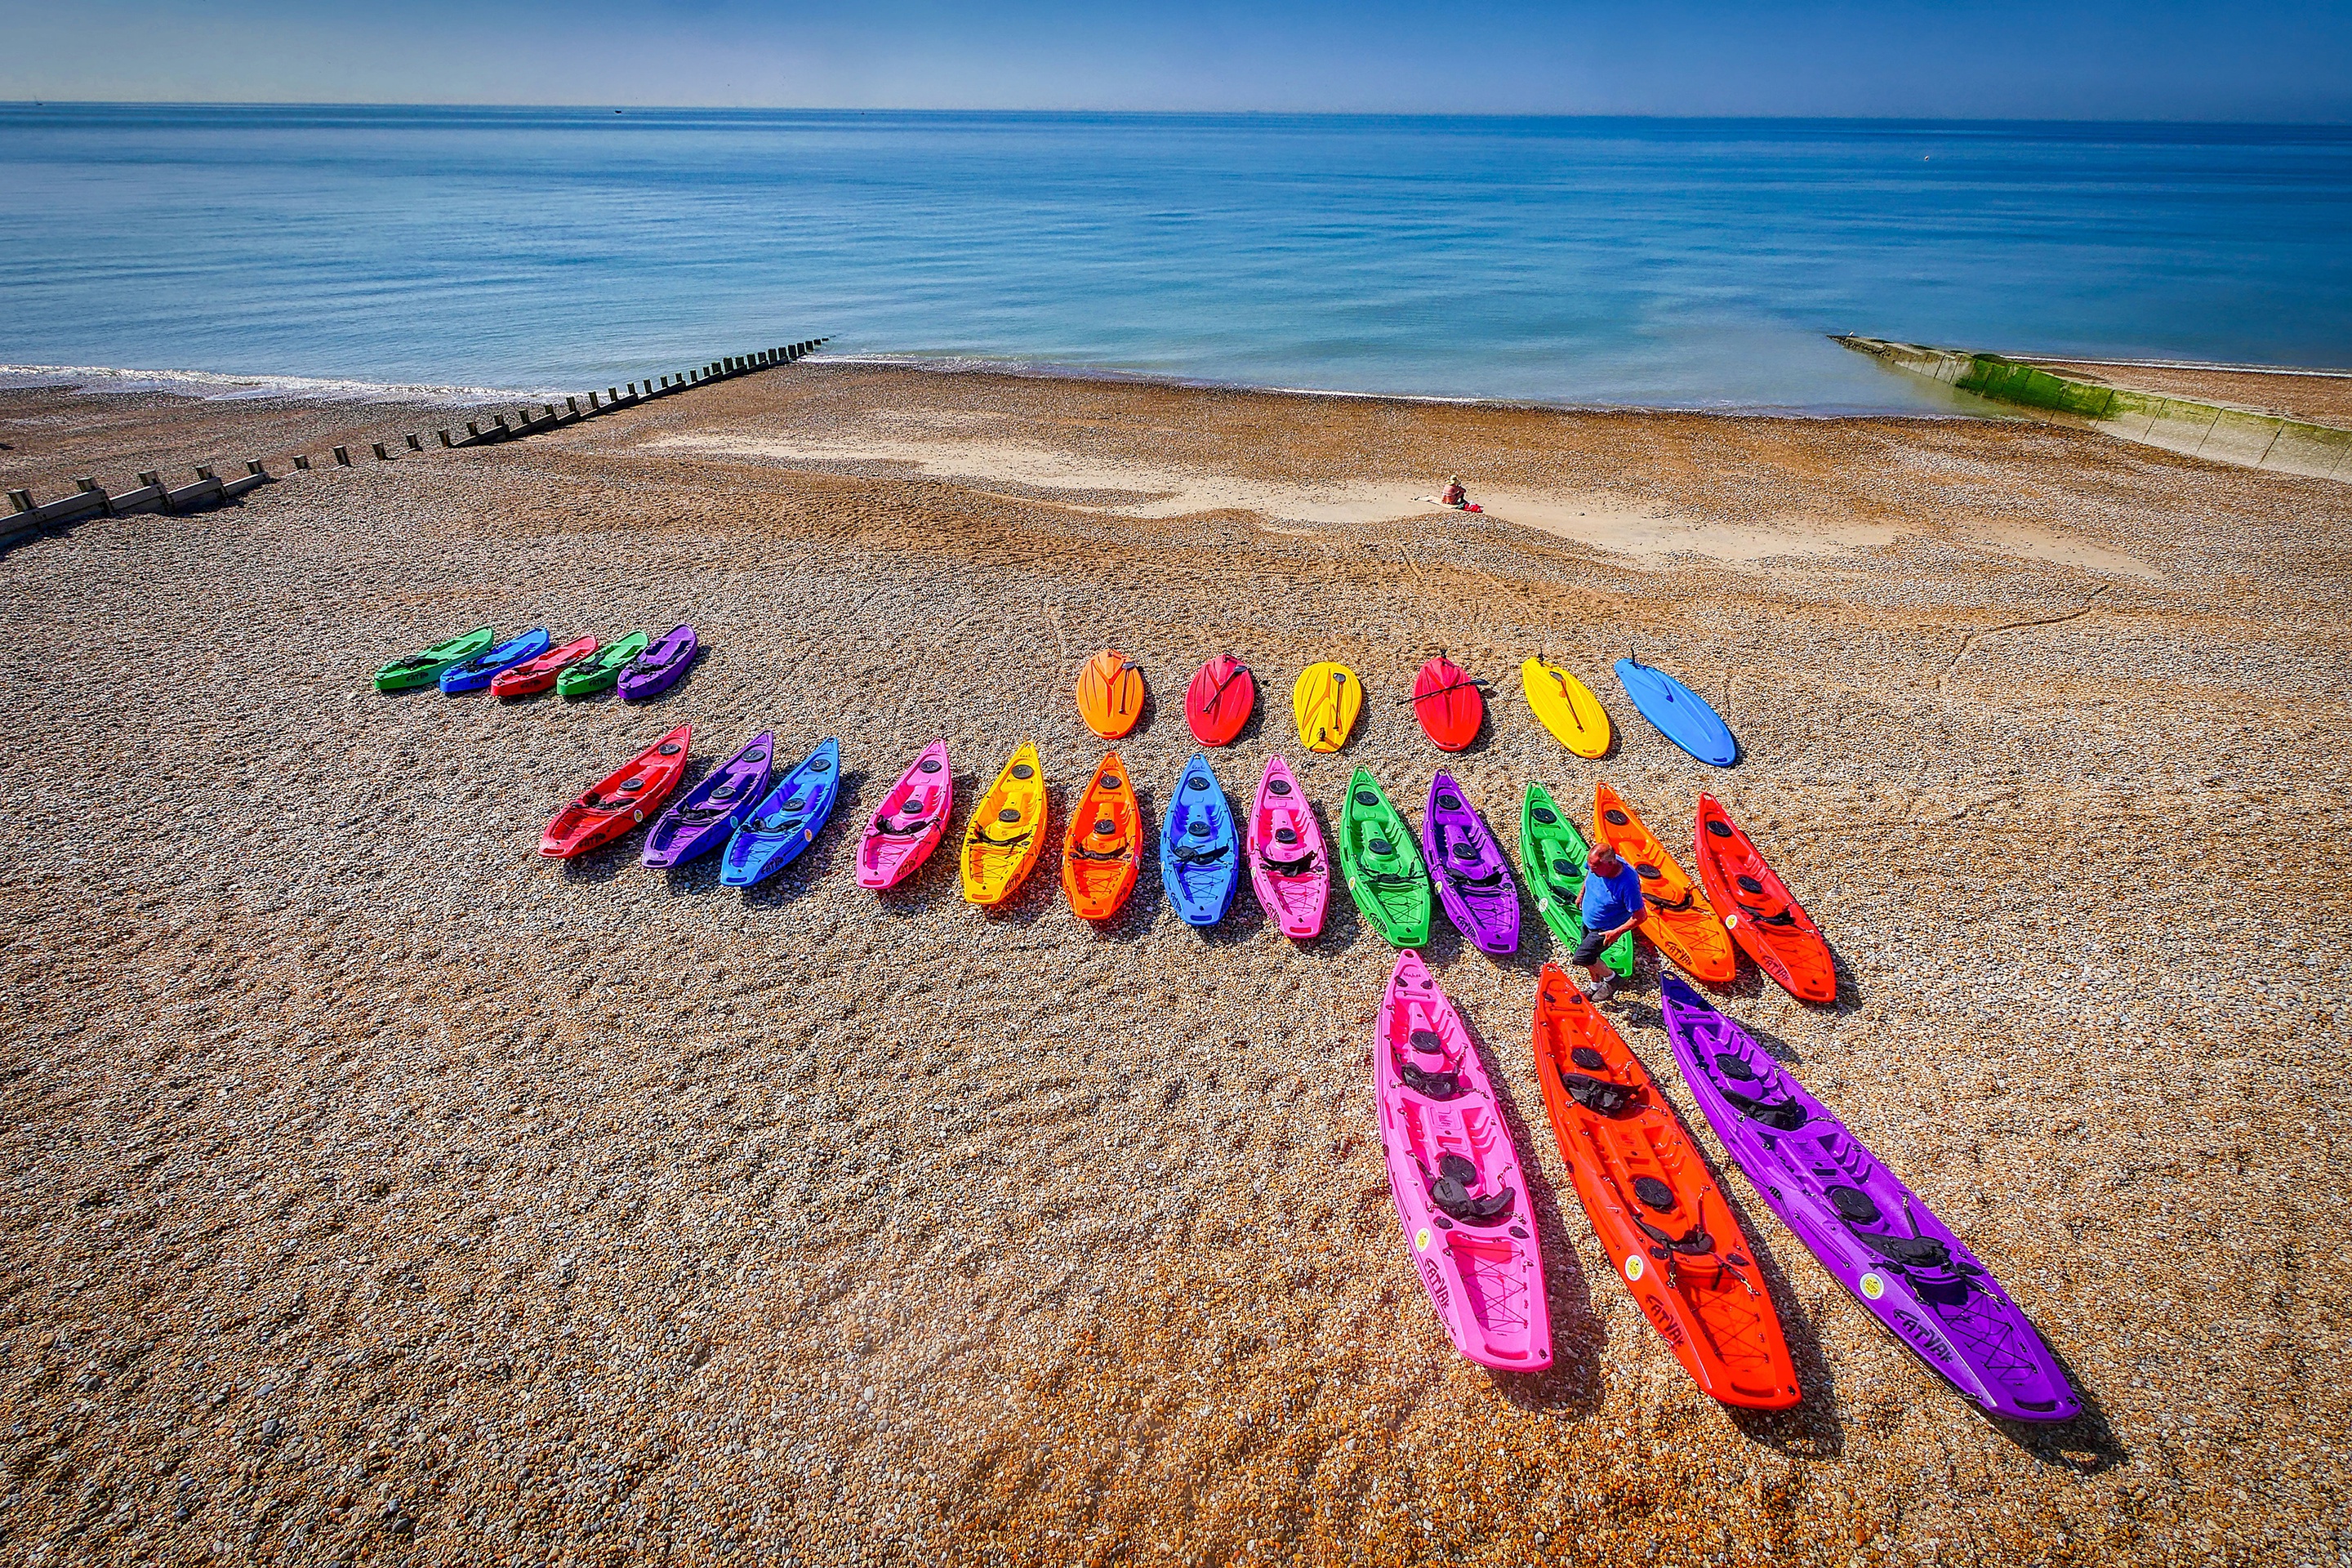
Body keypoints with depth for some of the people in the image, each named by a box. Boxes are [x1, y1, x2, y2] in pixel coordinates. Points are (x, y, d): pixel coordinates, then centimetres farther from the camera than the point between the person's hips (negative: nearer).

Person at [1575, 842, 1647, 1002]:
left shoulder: (1628, 884, -37)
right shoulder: (1597, 864, -20)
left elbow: (1639, 916, -27)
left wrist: (1617, 933, -24)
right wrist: (1581, 894, 17)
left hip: (1605, 930, -6)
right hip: (1588, 921, 6)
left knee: (1581, 957, -9)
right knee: (1590, 959, 21)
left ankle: (1610, 979, 18)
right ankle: (1596, 986, 48)